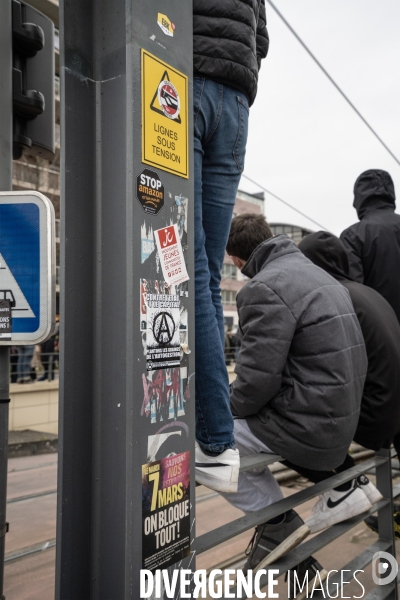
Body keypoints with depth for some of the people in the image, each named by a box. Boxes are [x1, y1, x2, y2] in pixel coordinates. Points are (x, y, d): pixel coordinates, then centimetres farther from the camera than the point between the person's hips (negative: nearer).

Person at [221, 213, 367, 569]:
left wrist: (227, 409, -1)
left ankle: (278, 523, 5)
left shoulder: (264, 288, -16)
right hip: (343, 417, 10)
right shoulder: (318, 274, 13)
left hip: (309, 426, -9)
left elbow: (258, 377, -23)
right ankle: (341, 485, 22)